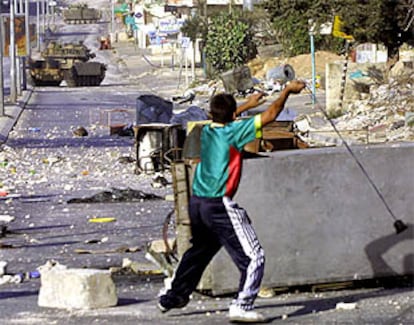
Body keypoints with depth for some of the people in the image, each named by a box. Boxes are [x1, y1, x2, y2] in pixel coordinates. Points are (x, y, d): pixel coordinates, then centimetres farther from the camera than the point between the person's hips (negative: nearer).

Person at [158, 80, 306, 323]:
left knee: (199, 251, 29)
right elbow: (270, 116, -9)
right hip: (220, 206, -8)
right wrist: (288, 91, 3)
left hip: (197, 203, 8)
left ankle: (174, 297, 41)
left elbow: (222, 120, 33)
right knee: (254, 257, -4)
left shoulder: (207, 131, 7)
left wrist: (247, 105, 42)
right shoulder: (233, 132, -13)